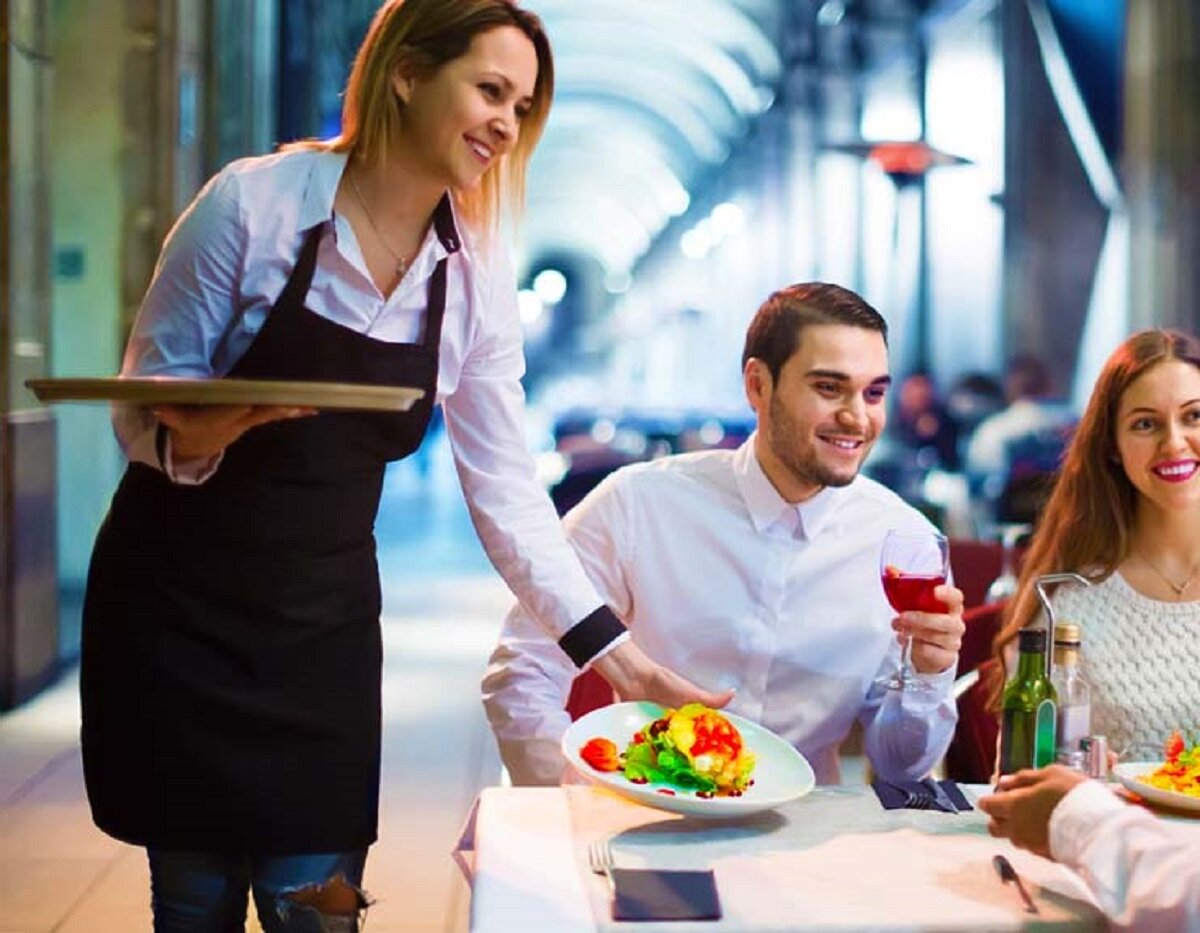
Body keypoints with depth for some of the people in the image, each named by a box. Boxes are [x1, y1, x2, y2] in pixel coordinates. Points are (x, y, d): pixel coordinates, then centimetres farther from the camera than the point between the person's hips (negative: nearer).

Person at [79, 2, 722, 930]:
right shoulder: (254, 202, -15)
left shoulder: (477, 273, -3)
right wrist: (193, 439, -33)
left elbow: (504, 486, -2)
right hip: (179, 606, -3)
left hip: (325, 624, 3)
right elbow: (143, 407, -9)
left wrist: (613, 651, -8)